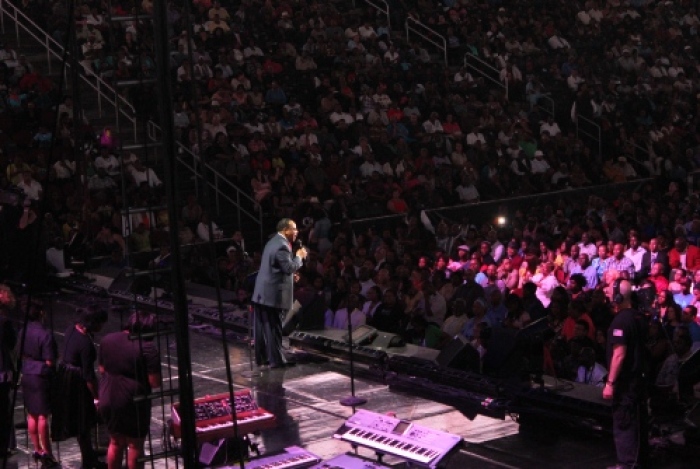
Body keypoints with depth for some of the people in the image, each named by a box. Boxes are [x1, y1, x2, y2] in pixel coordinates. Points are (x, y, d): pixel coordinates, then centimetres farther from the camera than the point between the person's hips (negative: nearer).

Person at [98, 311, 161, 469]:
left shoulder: (107, 340, 2)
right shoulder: (147, 348, -18)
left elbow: (102, 369, 12)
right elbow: (155, 382, -17)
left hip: (108, 401, 6)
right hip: (133, 403, -6)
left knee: (116, 442, 21)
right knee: (135, 445, 9)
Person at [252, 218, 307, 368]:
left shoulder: (273, 241, 16)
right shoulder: (282, 246, -18)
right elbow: (290, 268, -21)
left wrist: (291, 275, 18)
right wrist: (299, 256, -7)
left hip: (261, 292, 10)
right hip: (272, 294, -10)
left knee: (262, 326, 13)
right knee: (273, 327, -4)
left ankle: (261, 357, 20)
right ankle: (276, 360, 0)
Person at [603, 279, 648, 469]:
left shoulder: (621, 320, -19)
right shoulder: (636, 316, 9)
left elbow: (619, 354, -23)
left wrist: (610, 382, -22)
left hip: (625, 381, -9)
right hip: (636, 377, 10)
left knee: (623, 424, -4)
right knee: (636, 422, 16)